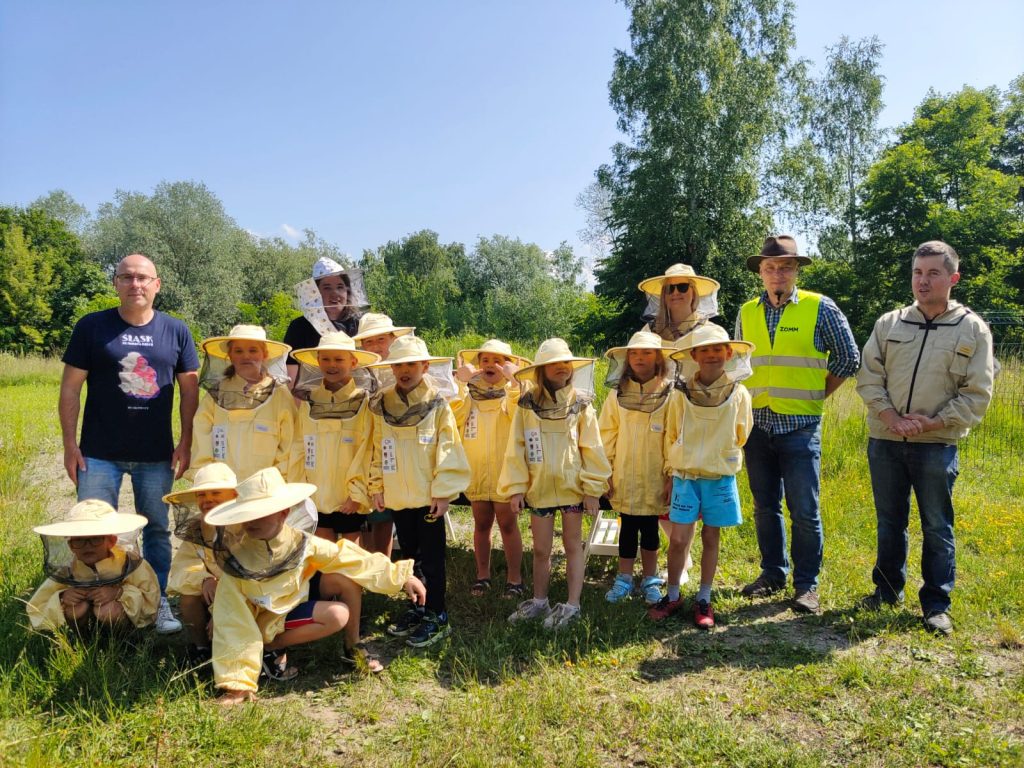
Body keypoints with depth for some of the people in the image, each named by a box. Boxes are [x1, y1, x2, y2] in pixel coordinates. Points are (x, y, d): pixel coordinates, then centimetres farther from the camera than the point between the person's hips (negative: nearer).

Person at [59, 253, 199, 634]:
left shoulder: (175, 330, 3)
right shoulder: (91, 327, -1)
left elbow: (189, 389, 6)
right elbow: (70, 388, 0)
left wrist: (186, 442, 1)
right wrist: (70, 444, -5)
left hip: (156, 455, 1)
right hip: (100, 453, -1)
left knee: (157, 530, 11)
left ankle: (158, 602, 25)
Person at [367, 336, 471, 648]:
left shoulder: (438, 405, -7)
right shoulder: (381, 406, 3)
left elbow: (448, 450, -10)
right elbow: (378, 449, 8)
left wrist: (443, 491, -14)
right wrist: (377, 486, 6)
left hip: (429, 495, -4)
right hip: (397, 496, 4)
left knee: (432, 558, 5)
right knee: (409, 555, 17)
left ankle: (437, 616, 17)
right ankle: (417, 608, 32)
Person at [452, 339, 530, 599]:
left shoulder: (513, 391, 0)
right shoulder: (468, 392, 8)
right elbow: (451, 417, -10)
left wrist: (512, 381, -28)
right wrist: (458, 383, -14)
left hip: (504, 469, -3)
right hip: (475, 469, 3)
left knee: (507, 523, 4)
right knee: (481, 523, 13)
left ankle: (514, 578, 15)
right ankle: (482, 575, 25)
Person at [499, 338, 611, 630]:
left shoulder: (580, 403, -4)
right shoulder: (527, 405, -3)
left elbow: (591, 448, -4)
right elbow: (516, 448, -1)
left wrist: (593, 488, -8)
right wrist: (516, 487, -5)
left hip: (572, 485, -1)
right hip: (539, 487, 1)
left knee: (573, 546, 10)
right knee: (541, 549, 12)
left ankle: (572, 605, 20)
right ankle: (539, 601, 30)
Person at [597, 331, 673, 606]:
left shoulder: (669, 396, -4)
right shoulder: (617, 395, 1)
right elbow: (606, 436, 4)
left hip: (654, 479, -1)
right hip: (624, 478, 1)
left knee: (650, 529, 10)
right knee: (628, 528, 10)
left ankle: (650, 580, 25)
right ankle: (624, 579, 22)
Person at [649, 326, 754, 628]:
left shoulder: (739, 394, -4)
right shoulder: (682, 395, -4)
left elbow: (741, 436, 10)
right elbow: (671, 436, 7)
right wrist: (673, 468, 8)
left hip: (720, 478, 1)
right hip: (685, 476, 0)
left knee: (711, 538, 10)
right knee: (679, 540, -1)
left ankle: (704, 600, 24)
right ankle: (672, 596, 19)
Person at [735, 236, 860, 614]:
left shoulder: (820, 307, -3)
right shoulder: (747, 313, 7)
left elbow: (848, 358, 3)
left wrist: (815, 396, 2)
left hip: (800, 425, -3)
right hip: (757, 424, 4)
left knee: (804, 510, -1)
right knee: (765, 506, 12)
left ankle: (807, 583, 14)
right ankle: (773, 573, 27)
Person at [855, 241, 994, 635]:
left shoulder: (973, 329, 0)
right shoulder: (889, 323, 5)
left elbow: (976, 395, -3)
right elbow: (868, 377, 2)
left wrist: (932, 422, -14)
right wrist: (892, 418, -11)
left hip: (936, 445, -2)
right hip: (885, 441, 2)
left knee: (937, 528, 6)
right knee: (889, 522, 14)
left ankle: (936, 604, 18)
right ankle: (888, 588, 30)